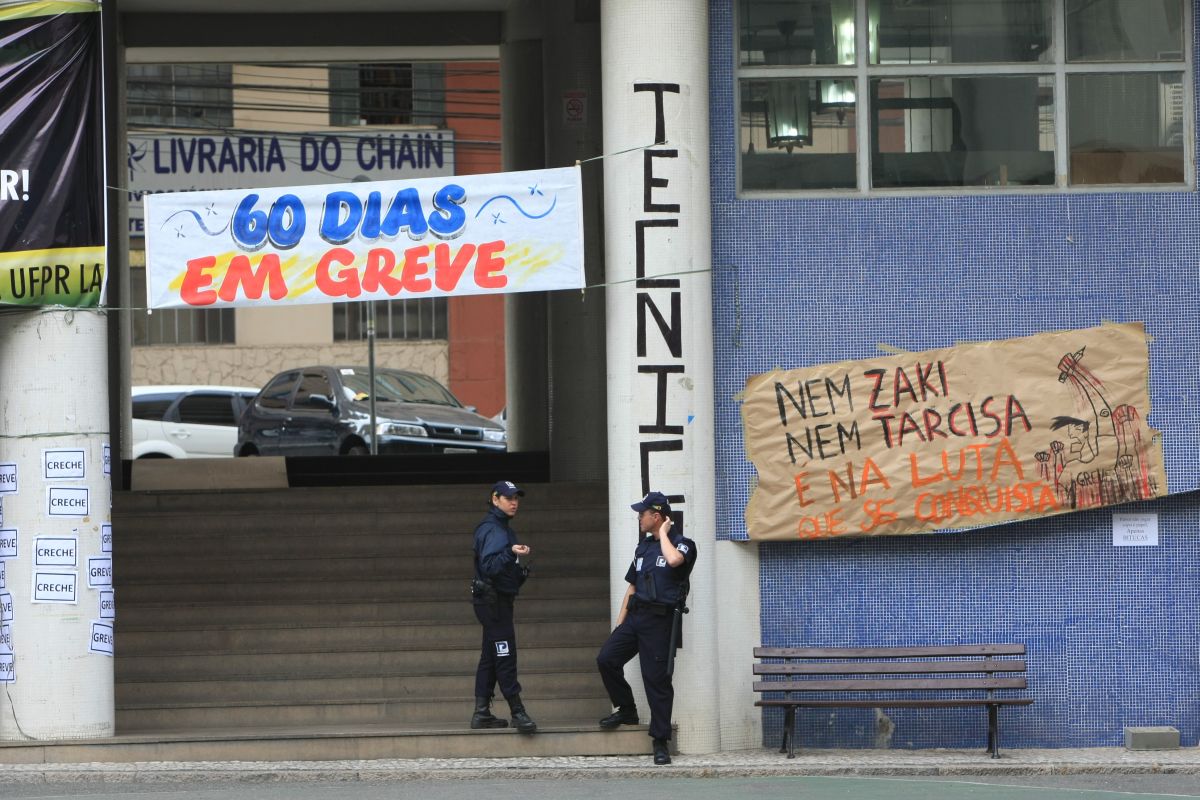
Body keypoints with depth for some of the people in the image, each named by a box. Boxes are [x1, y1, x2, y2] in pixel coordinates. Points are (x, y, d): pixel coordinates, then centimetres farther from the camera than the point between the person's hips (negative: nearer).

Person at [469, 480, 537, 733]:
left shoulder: (503, 529, 17)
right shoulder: (492, 530, -14)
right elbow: (488, 565, -28)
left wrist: (519, 571, 11)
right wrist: (511, 553, -39)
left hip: (499, 600, 11)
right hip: (494, 600, -11)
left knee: (490, 656, 11)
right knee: (505, 656, -11)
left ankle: (482, 712, 13)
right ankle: (517, 711, -13)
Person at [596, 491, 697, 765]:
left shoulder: (682, 544, -3)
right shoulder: (643, 546, 19)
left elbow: (674, 560, -28)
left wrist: (663, 534, -11)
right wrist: (620, 619, 16)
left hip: (660, 621, -7)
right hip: (635, 616, 7)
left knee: (657, 678, -6)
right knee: (606, 659, -6)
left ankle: (661, 741, -1)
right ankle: (626, 710, 14)